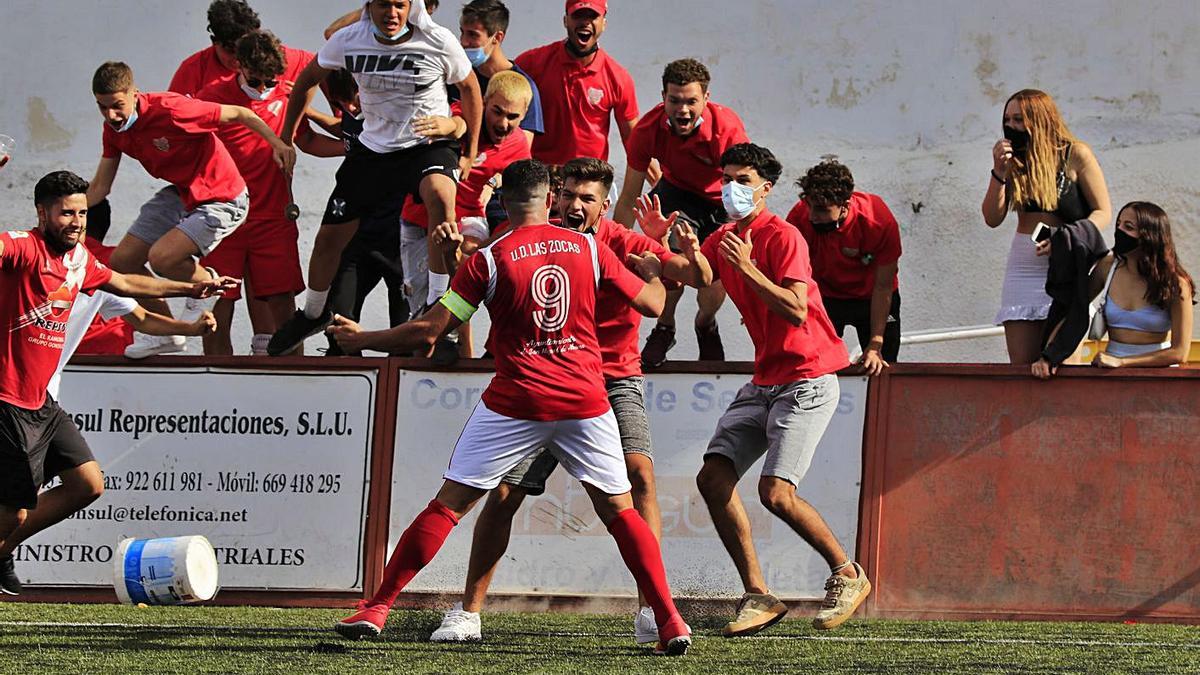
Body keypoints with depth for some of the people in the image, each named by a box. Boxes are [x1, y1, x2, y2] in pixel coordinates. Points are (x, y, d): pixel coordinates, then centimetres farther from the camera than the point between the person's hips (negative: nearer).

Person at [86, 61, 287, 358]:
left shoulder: (169, 110, -29)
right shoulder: (114, 128, -5)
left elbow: (238, 114, -20)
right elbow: (99, 188, 4)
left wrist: (278, 144, -26)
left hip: (220, 200, -8)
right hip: (180, 195, 8)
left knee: (161, 258, -27)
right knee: (122, 261, 4)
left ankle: (207, 282, 7)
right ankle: (166, 333, 23)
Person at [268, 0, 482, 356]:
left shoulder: (439, 42, -17)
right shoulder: (349, 40, -10)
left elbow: (469, 87, 1)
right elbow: (308, 80, 8)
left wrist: (470, 153, 3)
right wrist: (286, 140, 11)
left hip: (429, 143, -3)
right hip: (373, 149, 3)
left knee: (440, 194, -37)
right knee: (330, 235, 7)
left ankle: (438, 307, -29)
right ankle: (313, 313, 37)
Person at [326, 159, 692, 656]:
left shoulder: (489, 260, -4)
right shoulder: (587, 248, 4)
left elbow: (427, 332, -4)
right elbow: (652, 303, 13)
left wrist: (361, 340, 12)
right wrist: (653, 272, 36)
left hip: (516, 404, -2)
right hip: (585, 401, 2)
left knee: (449, 504, 4)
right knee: (618, 510, 11)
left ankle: (377, 607, 4)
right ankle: (669, 620, 3)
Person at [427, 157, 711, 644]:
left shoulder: (622, 244, -10)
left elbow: (700, 279, -14)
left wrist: (692, 256, -37)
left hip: (615, 381, -1)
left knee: (640, 474, -23)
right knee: (503, 492, -5)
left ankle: (652, 610, -20)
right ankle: (468, 612, 8)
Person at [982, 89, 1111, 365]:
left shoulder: (1075, 154, -2)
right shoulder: (1012, 159, 9)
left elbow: (1102, 212, -2)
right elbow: (993, 218, 5)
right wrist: (999, 173, -8)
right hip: (1022, 266, 4)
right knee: (1020, 365, -2)